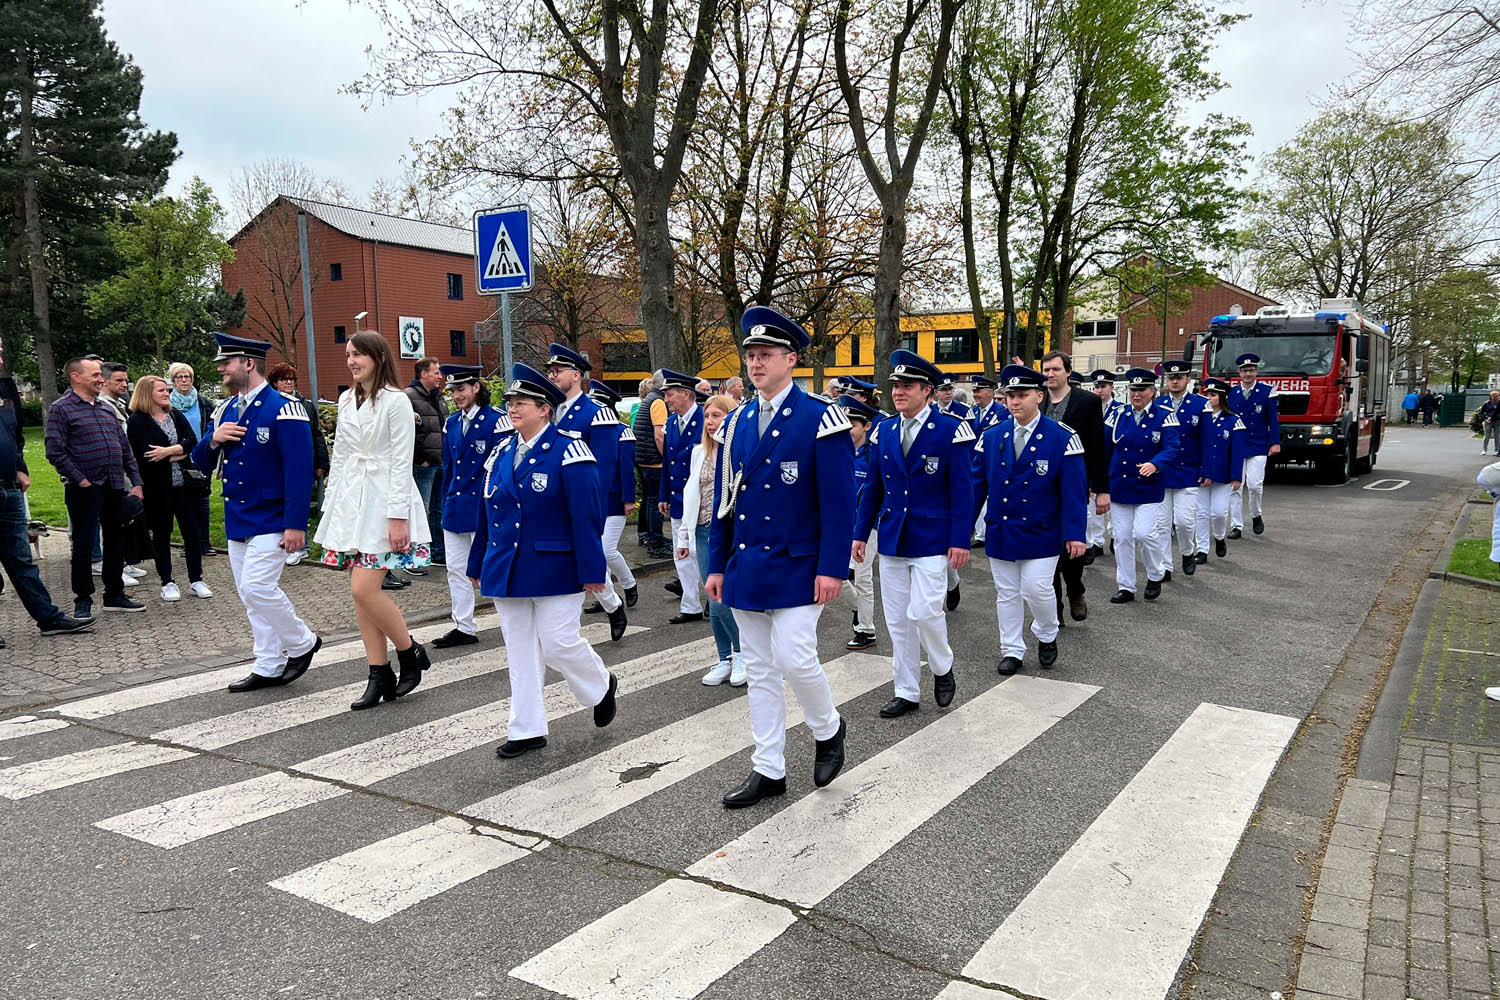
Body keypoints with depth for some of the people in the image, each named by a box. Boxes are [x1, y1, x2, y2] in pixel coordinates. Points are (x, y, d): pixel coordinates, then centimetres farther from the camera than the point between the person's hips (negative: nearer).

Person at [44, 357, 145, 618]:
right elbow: (55, 452, -11)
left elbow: (125, 448, 17)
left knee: (116, 542, 11)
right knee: (84, 545, 1)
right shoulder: (61, 408, -4)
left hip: (115, 488, 6)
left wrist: (135, 481, 9)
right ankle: (83, 599, 12)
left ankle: (115, 595, 22)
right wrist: (80, 479, -14)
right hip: (85, 489, -6)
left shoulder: (108, 408, 16)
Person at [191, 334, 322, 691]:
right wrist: (213, 439, -8)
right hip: (237, 521, 8)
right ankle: (269, 668, 20)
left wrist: (295, 524, -21)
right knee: (249, 595, 10)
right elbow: (200, 463, 15)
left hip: (271, 521, -8)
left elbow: (299, 470, -17)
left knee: (257, 587, -14)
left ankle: (303, 644, 8)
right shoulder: (226, 410, 11)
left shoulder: (283, 409, -13)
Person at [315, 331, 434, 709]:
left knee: (365, 589, -14)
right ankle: (380, 675, 13)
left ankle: (410, 652, 9)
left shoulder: (396, 401, -8)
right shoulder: (346, 400, 14)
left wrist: (398, 517, -17)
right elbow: (339, 456, 18)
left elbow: (402, 463, -12)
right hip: (350, 500, 7)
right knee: (360, 592, 6)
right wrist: (331, 506, 14)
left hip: (382, 500, -7)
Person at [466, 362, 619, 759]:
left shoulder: (568, 452, -10)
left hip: (554, 570, -6)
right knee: (520, 651, 10)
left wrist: (592, 570, -15)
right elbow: (487, 513, 15)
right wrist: (478, 565, 17)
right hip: (507, 571, 6)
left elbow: (586, 517, -13)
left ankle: (602, 685, 26)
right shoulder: (500, 453, 9)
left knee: (558, 644, -4)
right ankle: (527, 730, 20)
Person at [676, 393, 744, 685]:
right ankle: (726, 660, 23)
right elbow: (690, 494, 17)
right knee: (716, 603, 10)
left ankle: (742, 653, 13)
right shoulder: (699, 452, 13)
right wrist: (684, 536, 15)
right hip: (704, 532, 6)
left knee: (721, 601, -10)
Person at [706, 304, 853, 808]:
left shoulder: (821, 419, -8)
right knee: (759, 668, 10)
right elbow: (724, 501, 13)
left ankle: (828, 728, 21)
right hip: (745, 568, 6)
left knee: (794, 658, -11)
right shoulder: (736, 423, 9)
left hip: (796, 567, -6)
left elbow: (839, 501, -11)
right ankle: (768, 770, 21)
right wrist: (717, 565, 10)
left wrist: (831, 568, -16)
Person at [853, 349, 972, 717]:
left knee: (924, 612, -11)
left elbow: (962, 490, -8)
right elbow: (873, 487, 11)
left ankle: (943, 668, 20)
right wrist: (860, 533, 8)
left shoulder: (952, 430, -8)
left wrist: (960, 541, -12)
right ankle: (906, 693, 21)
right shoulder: (883, 431, 6)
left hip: (932, 541, -5)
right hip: (891, 540, 5)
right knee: (897, 619, 8)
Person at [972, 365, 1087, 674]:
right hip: (999, 532, 3)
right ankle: (1011, 652, 24)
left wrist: (1074, 533, -13)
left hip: (1041, 534, -3)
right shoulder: (991, 437, 2)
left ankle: (1047, 635, 26)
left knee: (1036, 589, -4)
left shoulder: (1062, 438, -7)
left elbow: (1073, 490, -8)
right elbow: (976, 485, 6)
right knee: (1006, 594, 10)